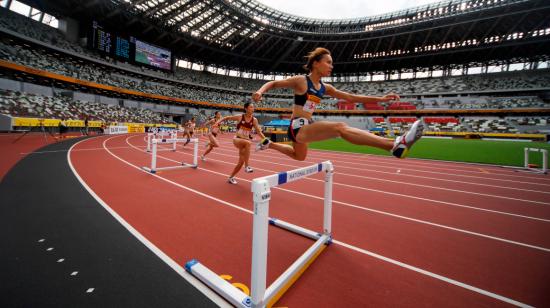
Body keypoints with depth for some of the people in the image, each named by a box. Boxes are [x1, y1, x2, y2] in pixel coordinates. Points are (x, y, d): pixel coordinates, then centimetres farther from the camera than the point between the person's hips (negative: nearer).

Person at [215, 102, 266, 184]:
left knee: (241, 162, 3)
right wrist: (218, 122, -9)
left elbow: (259, 132, -1)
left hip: (246, 142, 4)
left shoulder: (254, 120, -1)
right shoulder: (240, 117, -7)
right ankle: (247, 166, -30)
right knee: (248, 142, -37)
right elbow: (227, 118, 2)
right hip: (237, 139, -4)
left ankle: (231, 177, 27)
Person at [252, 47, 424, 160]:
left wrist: (380, 99, 4)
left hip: (306, 128, 9)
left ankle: (269, 144, 41)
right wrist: (260, 91, -24)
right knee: (340, 127, -27)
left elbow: (350, 97, 9)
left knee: (299, 157, 30)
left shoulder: (325, 88, 10)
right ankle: (395, 145, -35)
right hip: (298, 127, -9)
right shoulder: (300, 80, -9)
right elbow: (273, 83, -2)